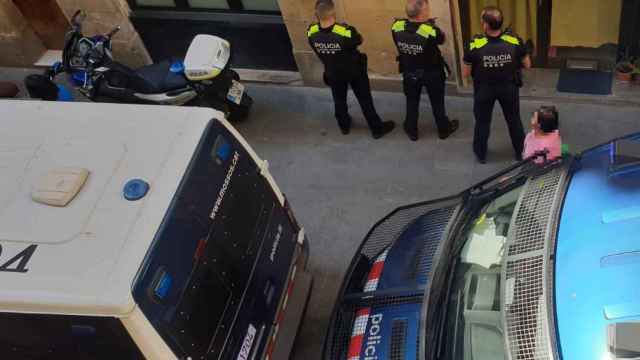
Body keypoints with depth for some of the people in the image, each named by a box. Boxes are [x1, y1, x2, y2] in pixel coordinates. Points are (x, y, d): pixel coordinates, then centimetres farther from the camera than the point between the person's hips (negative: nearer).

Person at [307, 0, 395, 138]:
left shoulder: (311, 33, -26)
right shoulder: (346, 32, -37)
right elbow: (359, 40, -13)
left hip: (332, 73, 3)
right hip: (354, 71, -3)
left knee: (339, 100, 27)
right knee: (365, 100, 16)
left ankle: (344, 126, 49)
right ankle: (377, 129, 32)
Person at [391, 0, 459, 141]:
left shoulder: (397, 27, -22)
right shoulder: (431, 30, -33)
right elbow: (441, 38, -10)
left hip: (409, 72, 3)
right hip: (432, 73, -3)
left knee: (412, 102, 24)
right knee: (437, 103, 20)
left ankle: (412, 131, 41)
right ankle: (444, 129, 41)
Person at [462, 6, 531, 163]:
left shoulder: (475, 44, -26)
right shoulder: (515, 41, -20)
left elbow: (466, 74, -15)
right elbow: (527, 65, -6)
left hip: (484, 89, -1)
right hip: (509, 87, 2)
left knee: (482, 122, 20)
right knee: (514, 120, 22)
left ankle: (481, 154, 36)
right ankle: (521, 152, 39)